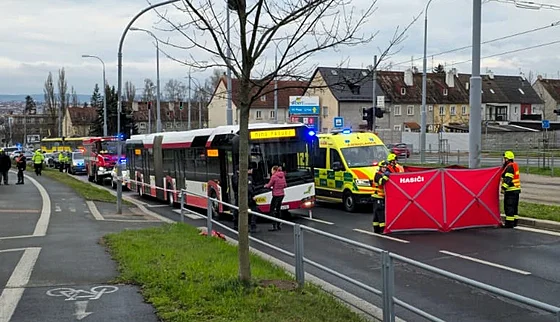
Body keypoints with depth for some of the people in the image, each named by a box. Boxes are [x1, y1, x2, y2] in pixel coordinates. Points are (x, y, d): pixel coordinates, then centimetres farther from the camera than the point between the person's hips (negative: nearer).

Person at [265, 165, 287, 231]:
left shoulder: (274, 177, -13)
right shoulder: (282, 176, 8)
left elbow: (269, 185, -7)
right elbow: (285, 185, 13)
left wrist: (265, 185, 14)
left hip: (276, 195, -8)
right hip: (282, 194, 8)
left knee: (272, 210, -3)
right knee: (278, 209, 17)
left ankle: (274, 226, -9)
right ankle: (279, 225, 20)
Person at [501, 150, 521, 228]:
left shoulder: (509, 167, -16)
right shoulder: (514, 165, 15)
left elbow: (508, 179, -23)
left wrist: (504, 187, -24)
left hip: (511, 190, -10)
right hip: (516, 189, 10)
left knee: (509, 206, -7)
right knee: (514, 206, 16)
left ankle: (509, 223, -8)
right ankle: (514, 222, 22)